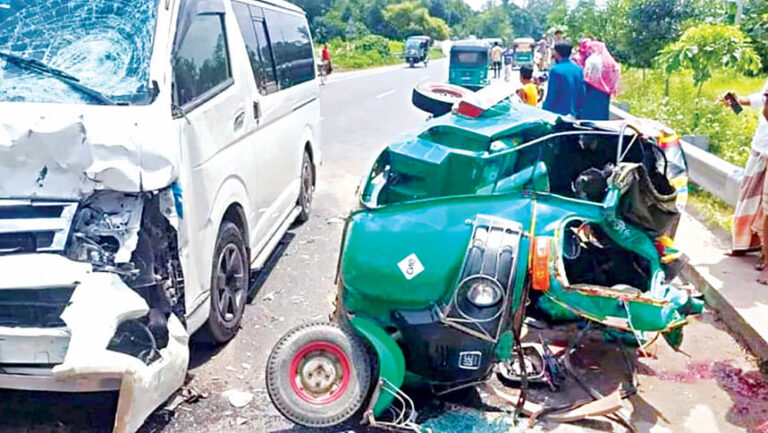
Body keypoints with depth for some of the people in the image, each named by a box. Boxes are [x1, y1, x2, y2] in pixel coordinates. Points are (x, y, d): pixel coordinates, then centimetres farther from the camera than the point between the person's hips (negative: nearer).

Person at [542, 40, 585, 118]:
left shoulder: (555, 70, -13)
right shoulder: (579, 70, 6)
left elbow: (551, 97, -13)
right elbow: (582, 95, 10)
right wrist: (578, 111, 19)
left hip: (558, 113, -6)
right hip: (573, 115, 6)